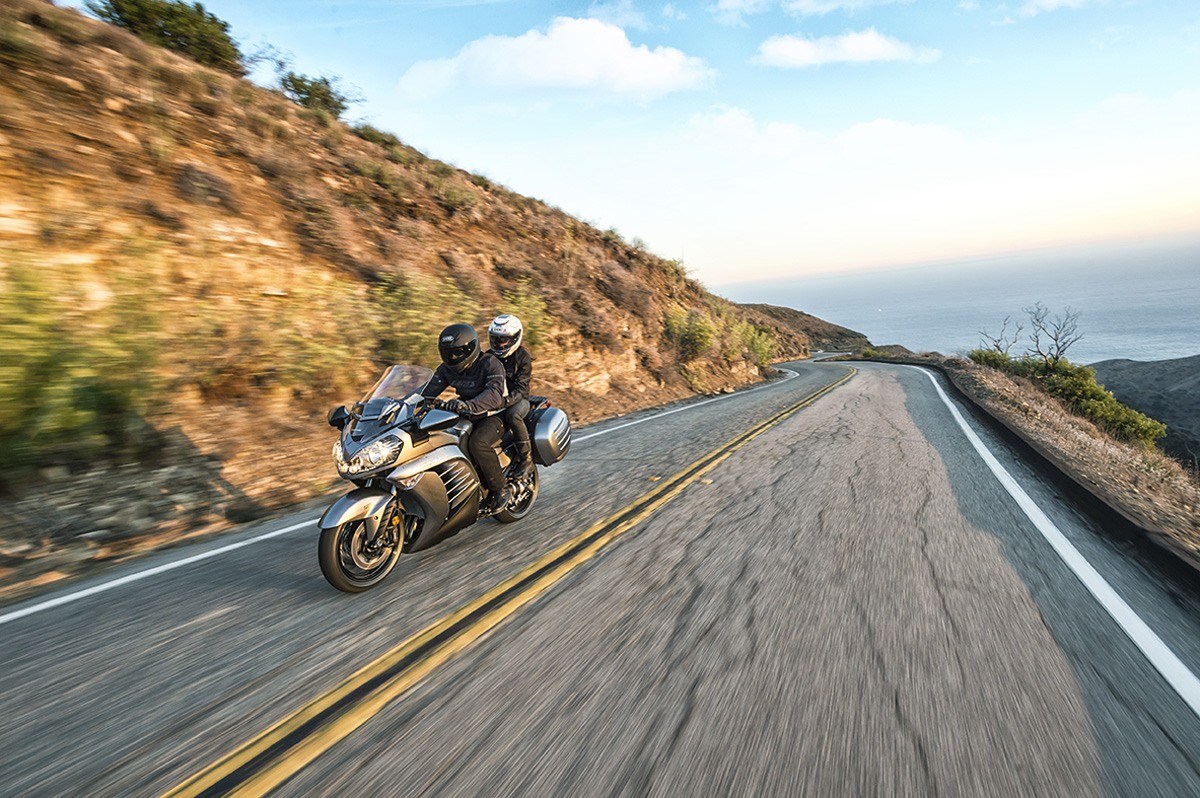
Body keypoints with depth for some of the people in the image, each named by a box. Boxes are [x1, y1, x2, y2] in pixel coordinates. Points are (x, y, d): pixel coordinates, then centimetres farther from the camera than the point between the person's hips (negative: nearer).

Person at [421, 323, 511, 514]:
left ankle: (501, 488, -16)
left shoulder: (490, 364, -19)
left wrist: (468, 405, -53)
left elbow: (494, 394, -36)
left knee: (478, 443, -35)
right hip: (466, 416, 7)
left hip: (494, 414, -7)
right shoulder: (447, 368, 2)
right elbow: (429, 391, -4)